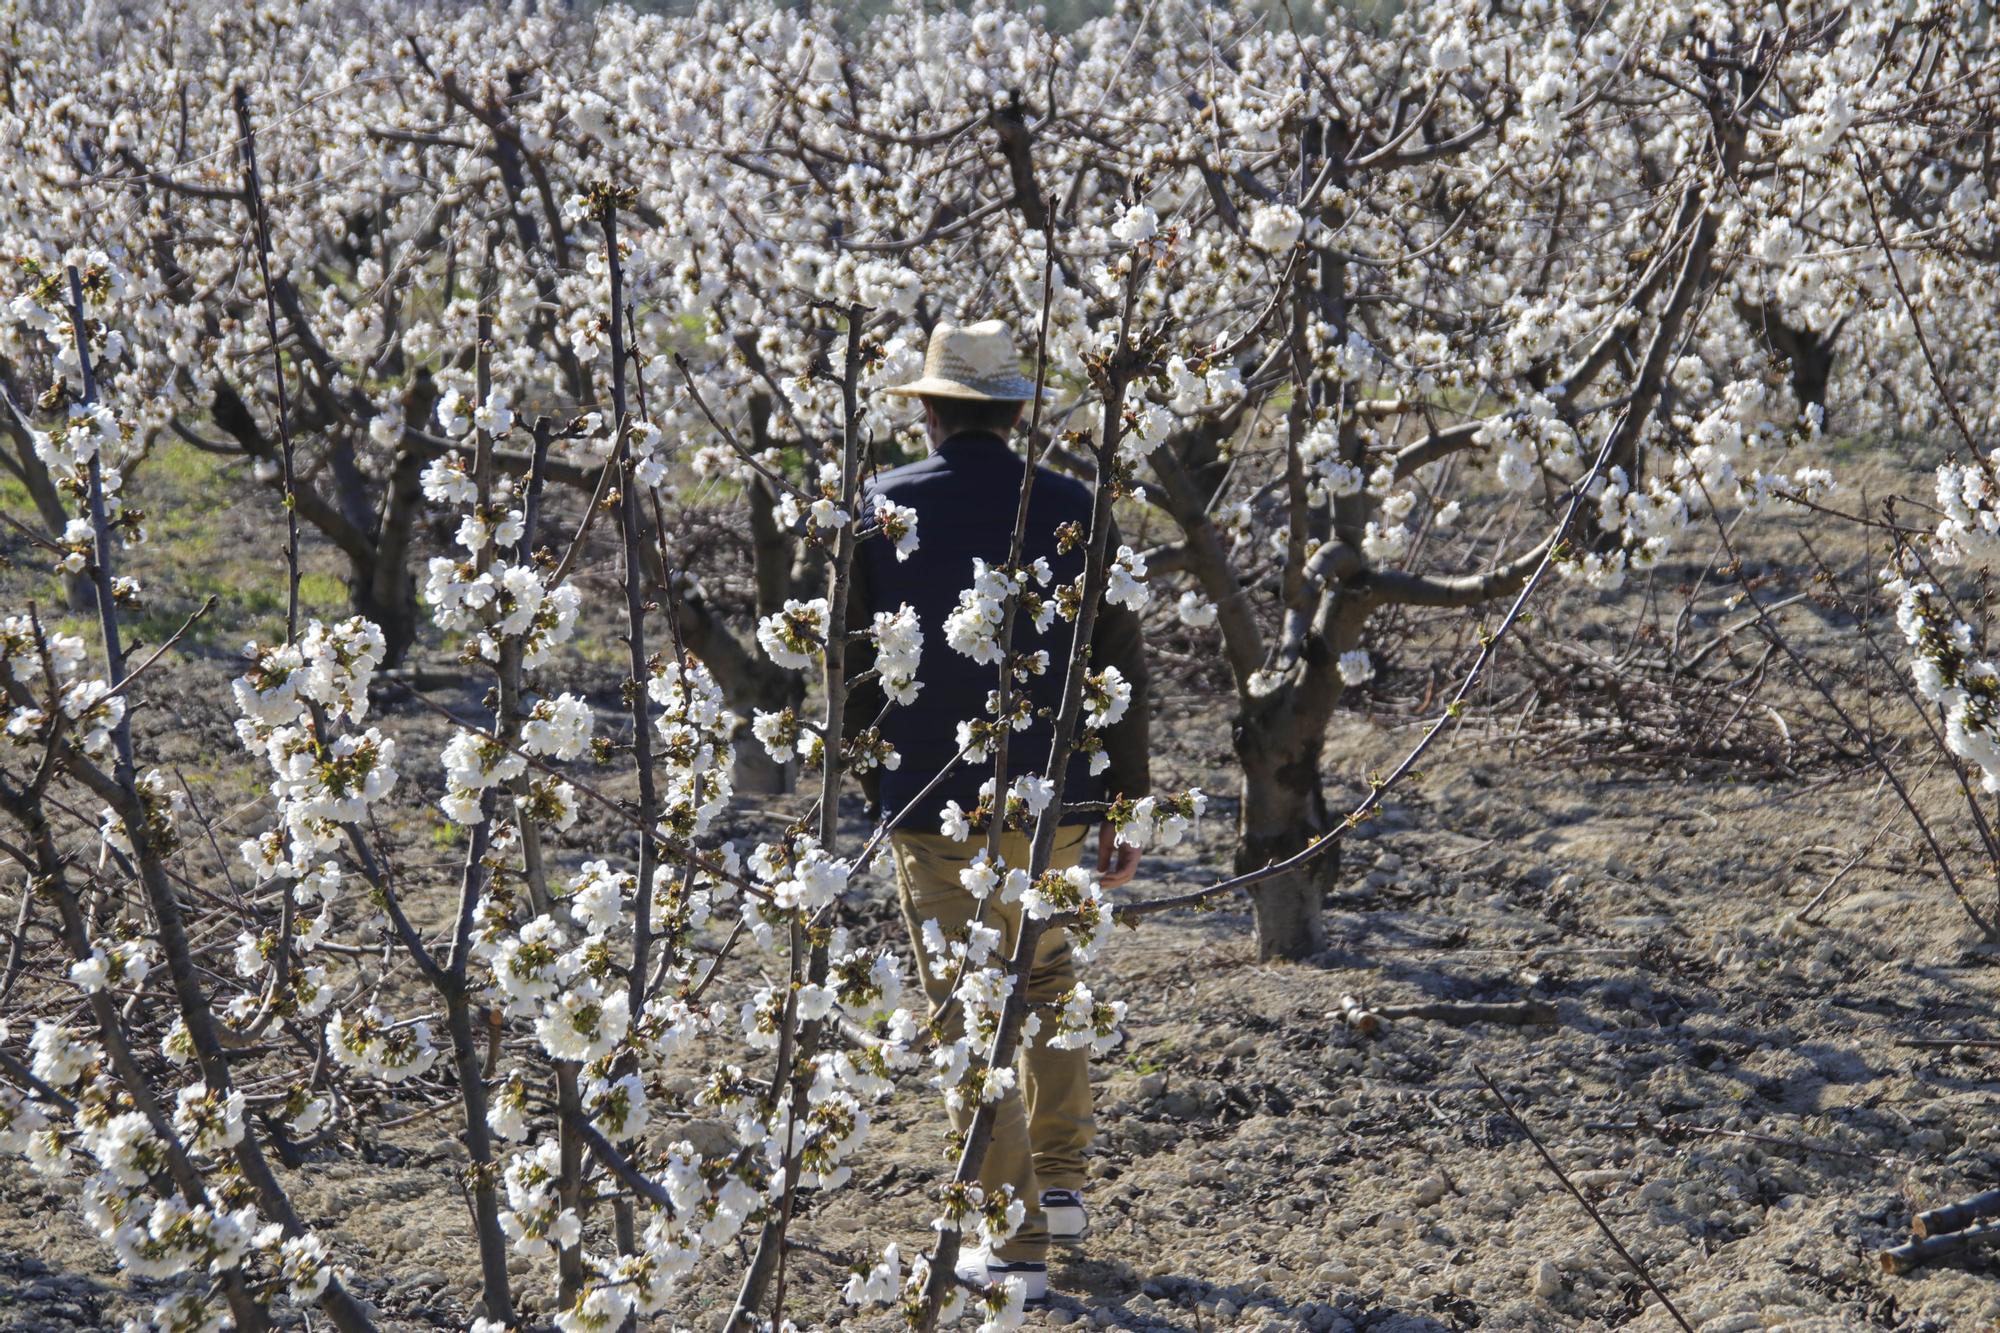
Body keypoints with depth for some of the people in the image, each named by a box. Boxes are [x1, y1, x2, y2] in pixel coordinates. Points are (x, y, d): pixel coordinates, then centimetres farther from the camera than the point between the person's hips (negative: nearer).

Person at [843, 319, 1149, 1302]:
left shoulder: (881, 509, -6)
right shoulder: (1072, 510, -2)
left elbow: (851, 665, -2)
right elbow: (1118, 668, 0)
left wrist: (871, 779, 13)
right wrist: (1126, 807, 8)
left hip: (933, 806, -2)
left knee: (970, 1019, 5)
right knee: (1047, 979, 25)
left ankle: (1016, 1246, 7)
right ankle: (1059, 1185, 25)